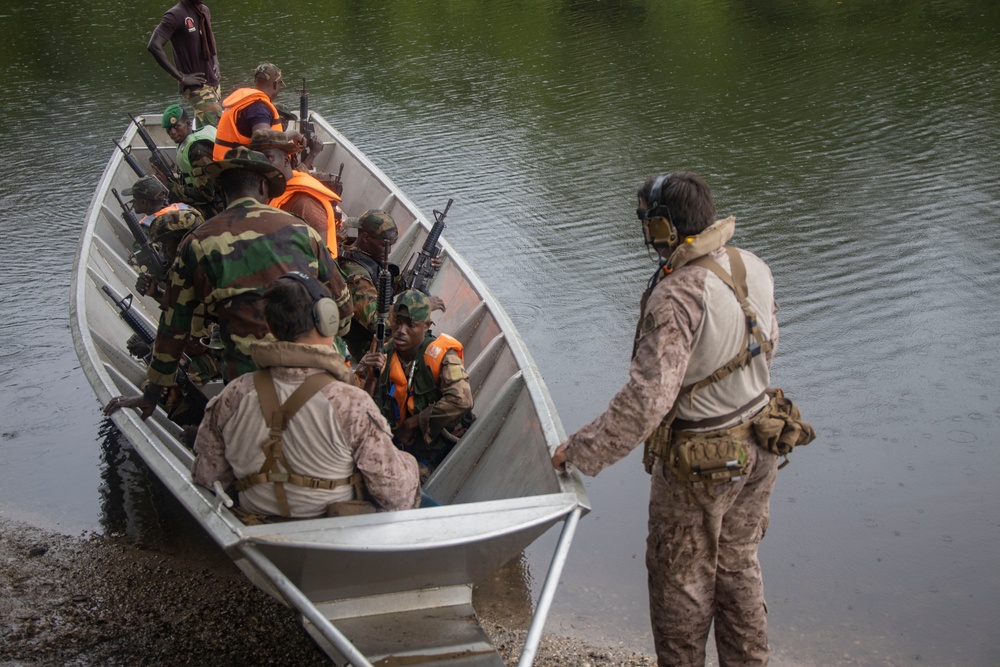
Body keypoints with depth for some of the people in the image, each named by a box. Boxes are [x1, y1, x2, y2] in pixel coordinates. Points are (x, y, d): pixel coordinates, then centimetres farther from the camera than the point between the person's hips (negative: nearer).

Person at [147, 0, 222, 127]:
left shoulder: (205, 11, 8)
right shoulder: (176, 15, -16)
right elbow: (154, 46, -25)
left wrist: (215, 62, 11)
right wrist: (181, 77, -22)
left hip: (213, 82, 8)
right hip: (195, 86, -8)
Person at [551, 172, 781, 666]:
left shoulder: (677, 296, -30)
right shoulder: (753, 268, -5)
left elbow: (647, 399, -32)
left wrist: (581, 451, -22)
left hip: (699, 463, -8)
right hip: (756, 447, 8)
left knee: (681, 579, 14)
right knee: (737, 565, 25)